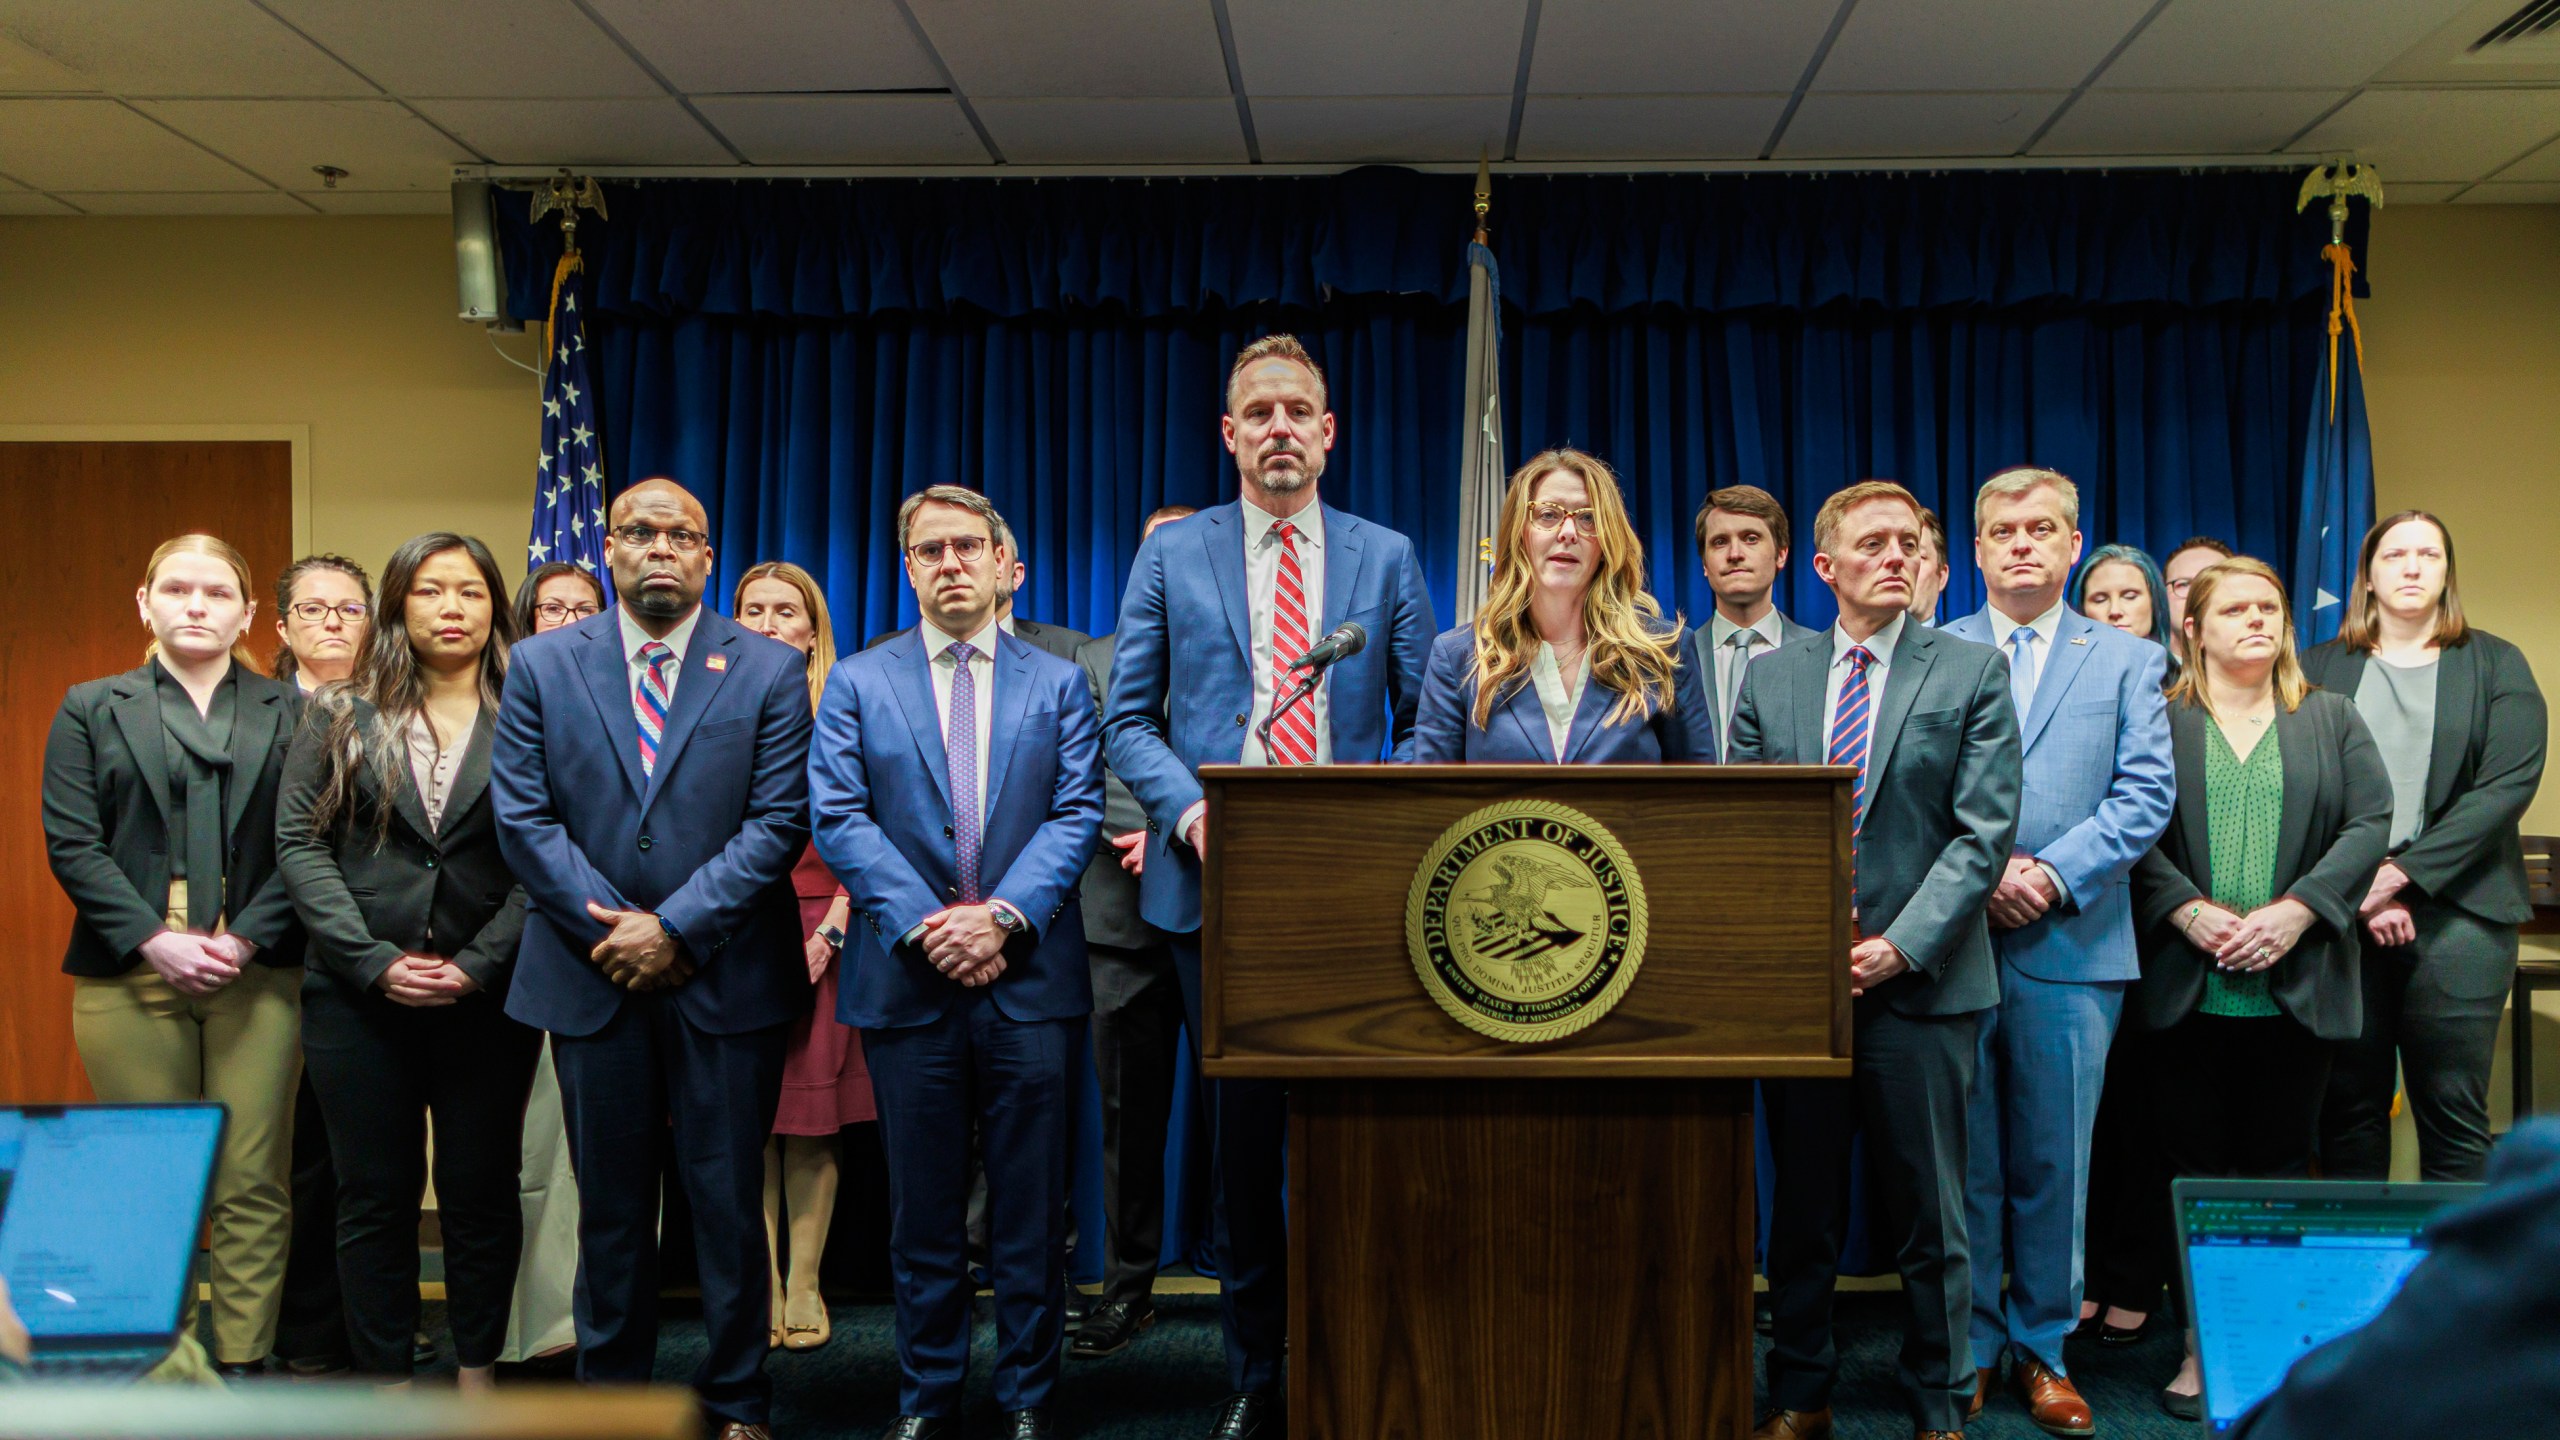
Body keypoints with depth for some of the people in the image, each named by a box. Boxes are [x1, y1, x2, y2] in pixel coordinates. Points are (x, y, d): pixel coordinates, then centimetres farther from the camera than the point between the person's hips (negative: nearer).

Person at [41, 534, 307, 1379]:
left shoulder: (289, 714, 12)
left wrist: (245, 938, -11)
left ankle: (243, 1364, 4)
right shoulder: (91, 710, 13)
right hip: (131, 977, 0)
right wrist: (154, 942, -11)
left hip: (257, 975, 0)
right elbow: (72, 843, 2)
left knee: (253, 1181, -2)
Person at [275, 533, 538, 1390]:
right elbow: (299, 844, 1)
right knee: (375, 1194, 5)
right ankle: (386, 1382, 15)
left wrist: (479, 965, -12)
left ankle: (478, 1371, 19)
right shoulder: (342, 717, 8)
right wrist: (374, 961, -10)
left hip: (485, 997, -1)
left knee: (482, 1191, 6)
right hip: (360, 994, 1)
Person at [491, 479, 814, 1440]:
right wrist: (610, 929, -8)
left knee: (729, 1198, 5)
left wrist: (675, 928, -12)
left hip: (725, 977, -1)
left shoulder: (770, 670, 2)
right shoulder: (542, 665, 6)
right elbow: (523, 818, 1)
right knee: (611, 1200, 11)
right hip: (593, 978, 1)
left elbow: (778, 823, -5)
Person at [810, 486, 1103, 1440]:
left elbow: (1078, 814, 0)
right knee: (923, 1209, 8)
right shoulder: (858, 683, 8)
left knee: (1031, 1208, 5)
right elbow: (838, 817, -1)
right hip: (906, 981, 0)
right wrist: (921, 923, -13)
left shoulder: (1058, 684, 9)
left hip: (1030, 977, 0)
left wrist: (1004, 914, -15)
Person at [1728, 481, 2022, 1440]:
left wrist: (1900, 946, -13)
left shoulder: (1972, 672, 2)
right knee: (1803, 1208, 10)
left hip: (1922, 982, -2)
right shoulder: (1770, 677, 10)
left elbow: (1984, 832, -4)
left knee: (1931, 1215, 5)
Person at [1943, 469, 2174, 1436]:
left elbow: (2146, 793, 0)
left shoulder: (2130, 661, 9)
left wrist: (2053, 874, -12)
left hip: (2071, 948, 0)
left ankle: (2043, 1348, 19)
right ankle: (1971, 1346, 18)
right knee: (1963, 1161, 5)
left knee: (2053, 1163, 6)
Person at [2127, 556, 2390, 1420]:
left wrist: (2295, 910, -11)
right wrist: (2190, 912, -16)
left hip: (2296, 984, 1)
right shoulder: (2158, 720, 7)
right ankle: (2200, 1348, 9)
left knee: (2279, 1167, 5)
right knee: (2196, 1168, 2)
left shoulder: (2333, 720, 13)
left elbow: (2370, 823, 2)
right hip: (2190, 989, -1)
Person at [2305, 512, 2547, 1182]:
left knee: (2453, 1113, 0)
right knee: (2350, 1103, 5)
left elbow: (2508, 784, -4)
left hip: (2455, 912, -1)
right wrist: (2356, 886, -13)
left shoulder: (2497, 666, 8)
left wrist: (2403, 872, -13)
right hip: (2342, 915, 1)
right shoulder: (2321, 669, 9)